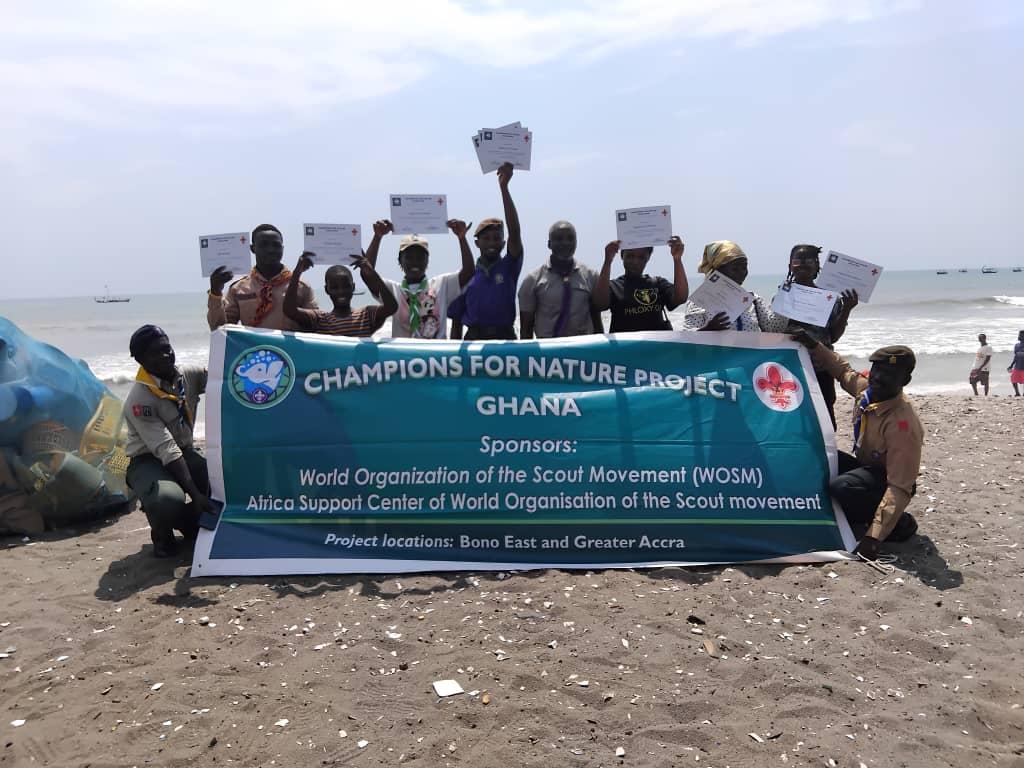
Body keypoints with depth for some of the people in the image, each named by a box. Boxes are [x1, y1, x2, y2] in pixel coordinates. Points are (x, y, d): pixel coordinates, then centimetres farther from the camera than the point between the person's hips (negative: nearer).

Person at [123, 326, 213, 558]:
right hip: (148, 461, -6)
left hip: (185, 454, 6)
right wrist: (195, 493, -31)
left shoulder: (189, 375, -3)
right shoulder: (139, 400, -21)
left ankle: (187, 520, 13)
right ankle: (162, 535, 3)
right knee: (169, 501, -36)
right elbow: (167, 451, -27)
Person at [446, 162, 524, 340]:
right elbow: (457, 322, 11)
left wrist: (504, 187, -18)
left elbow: (515, 232, -12)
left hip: (505, 339, -1)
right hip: (473, 340, 1)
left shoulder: (509, 268, 4)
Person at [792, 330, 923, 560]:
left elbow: (900, 488, -35)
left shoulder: (903, 424, -32)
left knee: (841, 487, -35)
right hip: (865, 467, 8)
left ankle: (900, 523, -8)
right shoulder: (866, 388, -10)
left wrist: (874, 537, -41)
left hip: (885, 481, -8)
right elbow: (844, 370, 18)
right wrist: (814, 346, 8)